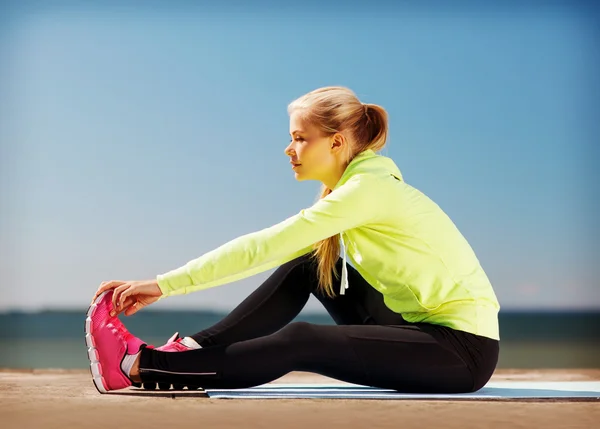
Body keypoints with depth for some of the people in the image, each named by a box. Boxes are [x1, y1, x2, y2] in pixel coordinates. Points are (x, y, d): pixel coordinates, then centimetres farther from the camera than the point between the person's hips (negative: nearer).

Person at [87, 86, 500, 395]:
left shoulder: (368, 189, -19)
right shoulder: (355, 187, 10)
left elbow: (263, 247, -22)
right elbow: (270, 251, 8)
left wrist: (166, 284, -18)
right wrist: (164, 286, 1)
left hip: (465, 349, -9)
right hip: (425, 327, 9)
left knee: (300, 344, -20)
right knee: (306, 268, 5)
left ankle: (138, 367, -14)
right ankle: (198, 349, 3)